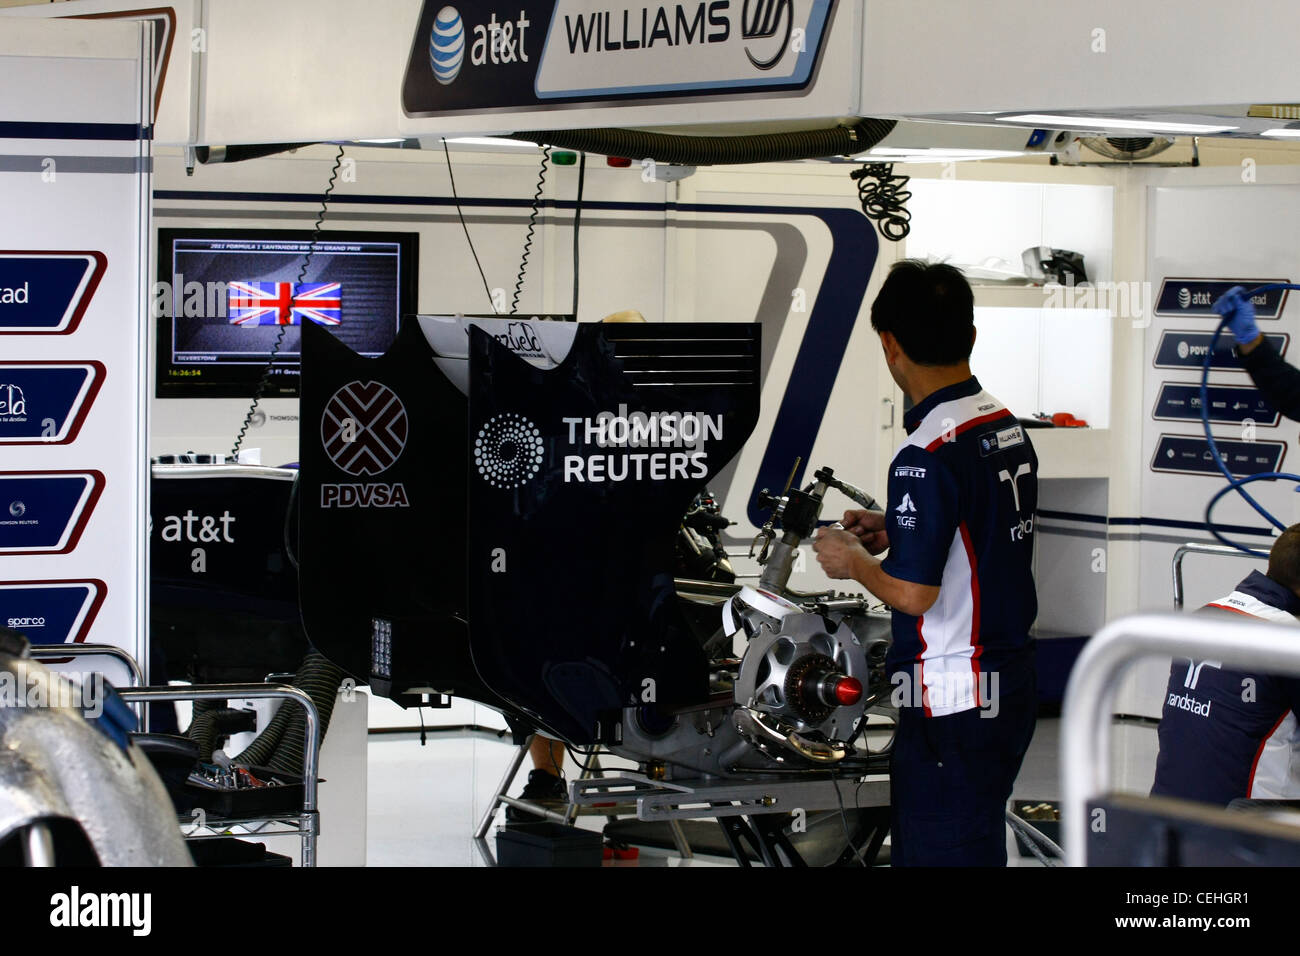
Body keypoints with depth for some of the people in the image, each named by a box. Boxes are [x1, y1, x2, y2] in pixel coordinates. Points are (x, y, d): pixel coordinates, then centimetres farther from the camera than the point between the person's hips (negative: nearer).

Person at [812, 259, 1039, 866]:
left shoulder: (928, 455, -21)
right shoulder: (1008, 427, 8)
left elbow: (913, 592, -22)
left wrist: (853, 561, -4)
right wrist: (894, 532, 18)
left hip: (949, 701, -9)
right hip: (1013, 685, 9)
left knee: (939, 855, -3)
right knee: (980, 847, 17)